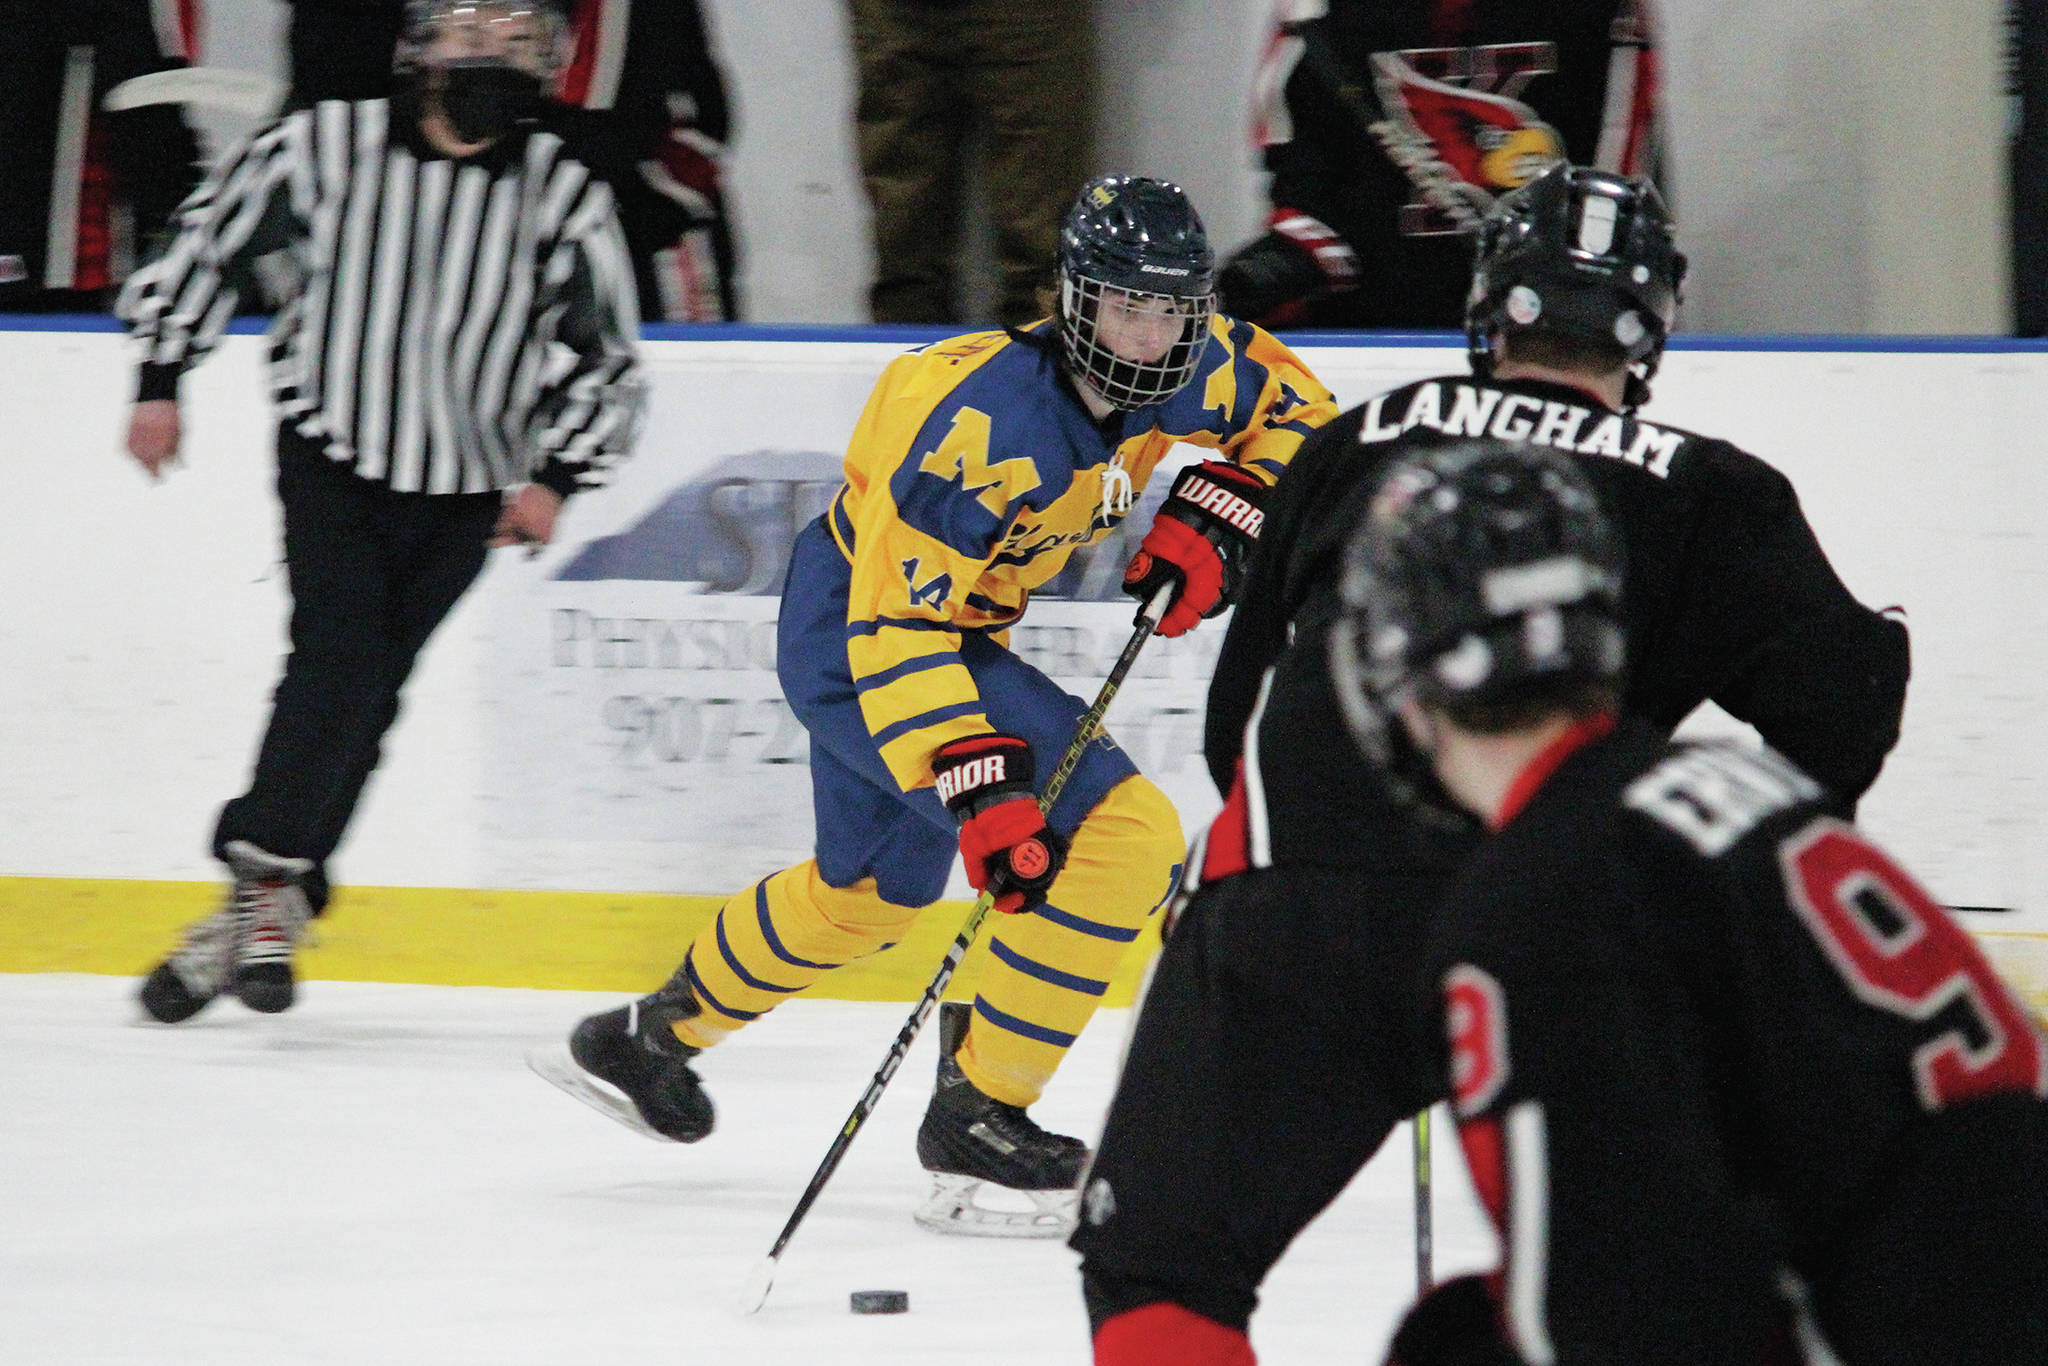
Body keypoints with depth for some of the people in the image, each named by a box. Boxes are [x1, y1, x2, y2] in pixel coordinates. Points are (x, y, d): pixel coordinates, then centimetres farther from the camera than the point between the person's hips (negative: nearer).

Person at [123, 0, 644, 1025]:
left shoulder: (563, 199, -4)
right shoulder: (325, 148, -7)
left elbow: (608, 361, 5)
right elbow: (209, 238, 7)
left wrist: (555, 477, -5)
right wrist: (161, 379, 6)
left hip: (465, 490, 1)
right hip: (331, 451, -1)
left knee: (361, 693, -3)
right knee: (339, 660, -16)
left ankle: (262, 897, 4)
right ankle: (265, 898, -12)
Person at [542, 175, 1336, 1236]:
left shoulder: (1182, 375, -12)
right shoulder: (981, 422, -33)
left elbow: (1294, 407, 10)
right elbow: (896, 634, -33)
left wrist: (1215, 516, -8)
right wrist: (981, 789, -40)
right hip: (857, 631, -9)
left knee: (874, 893, 29)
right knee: (1124, 838, -21)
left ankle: (653, 1037, 49)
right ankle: (976, 1121, -13)